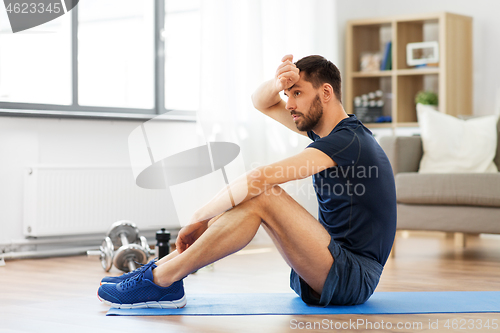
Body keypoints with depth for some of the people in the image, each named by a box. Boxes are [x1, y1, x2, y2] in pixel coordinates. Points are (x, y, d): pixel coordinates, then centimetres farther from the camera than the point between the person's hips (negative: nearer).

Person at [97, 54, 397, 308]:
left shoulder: (346, 140, -17)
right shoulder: (332, 129, 13)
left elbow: (261, 176, -25)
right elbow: (262, 102, 20)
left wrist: (198, 219, -20)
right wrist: (278, 84, -3)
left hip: (352, 280, -10)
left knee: (262, 195, -23)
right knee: (245, 196, 4)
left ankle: (161, 280, -19)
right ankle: (159, 270, -2)